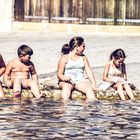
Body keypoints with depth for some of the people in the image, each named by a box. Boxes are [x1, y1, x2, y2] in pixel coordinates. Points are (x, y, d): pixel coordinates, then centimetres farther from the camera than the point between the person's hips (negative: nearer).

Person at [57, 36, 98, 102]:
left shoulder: (83, 57, 17)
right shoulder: (64, 58, 4)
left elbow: (89, 71, 11)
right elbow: (59, 74, 0)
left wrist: (94, 85, -2)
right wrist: (64, 78, -24)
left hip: (80, 81, 3)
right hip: (66, 81, -3)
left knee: (89, 88, -29)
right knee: (66, 87, -38)